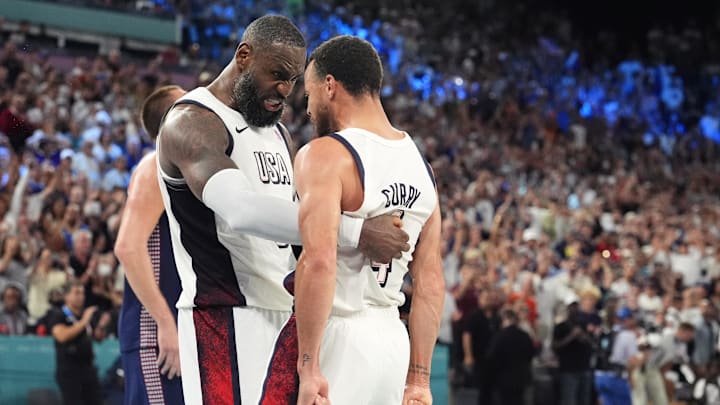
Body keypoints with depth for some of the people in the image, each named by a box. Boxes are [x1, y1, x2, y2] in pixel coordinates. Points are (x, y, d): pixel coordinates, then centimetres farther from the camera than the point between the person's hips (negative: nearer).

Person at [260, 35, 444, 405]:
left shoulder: (325, 155, -12)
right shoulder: (418, 163, 13)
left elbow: (319, 262, -24)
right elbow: (430, 281, 14)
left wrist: (308, 368, -23)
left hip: (334, 337, -7)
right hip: (391, 341, 8)